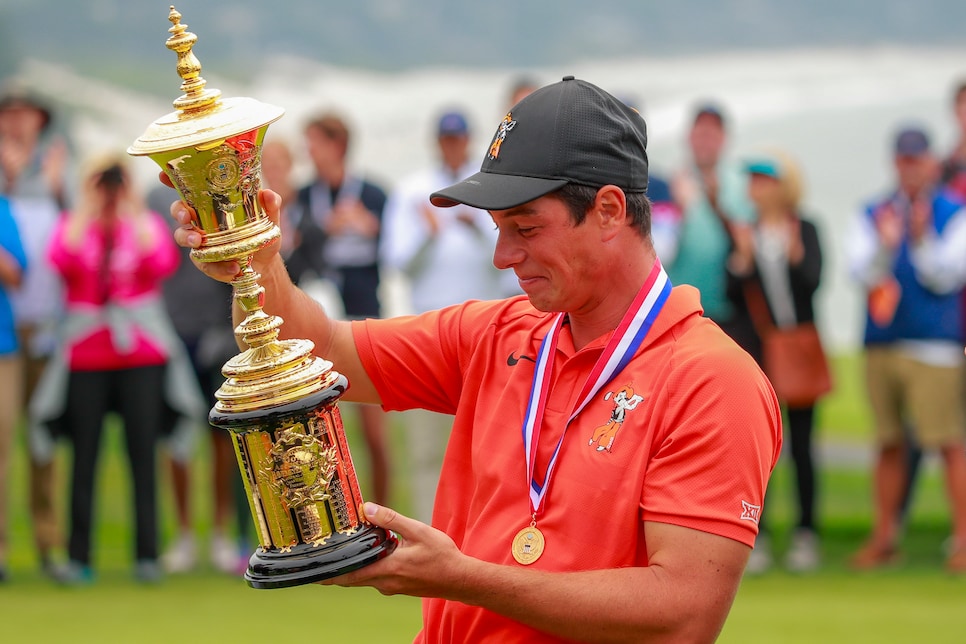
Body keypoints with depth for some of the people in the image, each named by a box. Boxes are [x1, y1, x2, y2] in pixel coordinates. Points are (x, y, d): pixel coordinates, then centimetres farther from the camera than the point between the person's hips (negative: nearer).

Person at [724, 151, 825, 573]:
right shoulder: (744, 233, 7)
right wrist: (743, 257, -16)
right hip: (756, 348, 1)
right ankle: (756, 537, 1)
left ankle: (805, 534, 8)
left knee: (800, 443, 2)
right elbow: (732, 291, -1)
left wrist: (795, 255, -27)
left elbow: (813, 282, -11)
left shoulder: (805, 230, 2)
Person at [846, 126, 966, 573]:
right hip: (880, 344, 4)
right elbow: (861, 272, 1)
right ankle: (883, 537, 13)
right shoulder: (871, 216, 13)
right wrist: (885, 243, -17)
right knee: (888, 443, 8)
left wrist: (922, 240, -19)